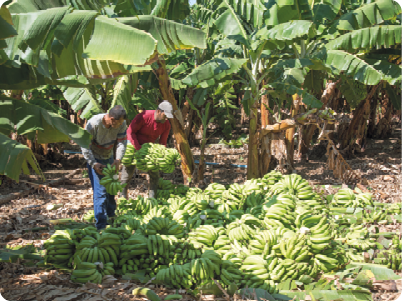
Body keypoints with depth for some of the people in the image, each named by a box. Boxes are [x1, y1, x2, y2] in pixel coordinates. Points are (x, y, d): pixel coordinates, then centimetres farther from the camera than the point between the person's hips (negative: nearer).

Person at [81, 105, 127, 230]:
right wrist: (93, 164, -27)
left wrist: (118, 159, -26)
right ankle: (101, 226, -6)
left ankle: (111, 218, 36)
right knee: (100, 192, -12)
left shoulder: (121, 124, -16)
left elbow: (122, 142, -11)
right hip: (95, 159, -5)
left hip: (109, 158, 6)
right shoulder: (93, 124, -29)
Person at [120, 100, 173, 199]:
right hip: (133, 144, -5)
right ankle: (123, 197, 16)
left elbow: (162, 142, -3)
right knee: (127, 173, -1)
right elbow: (130, 132, -23)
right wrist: (138, 149, -28)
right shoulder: (144, 117, -29)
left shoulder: (166, 125, -13)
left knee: (155, 174, 2)